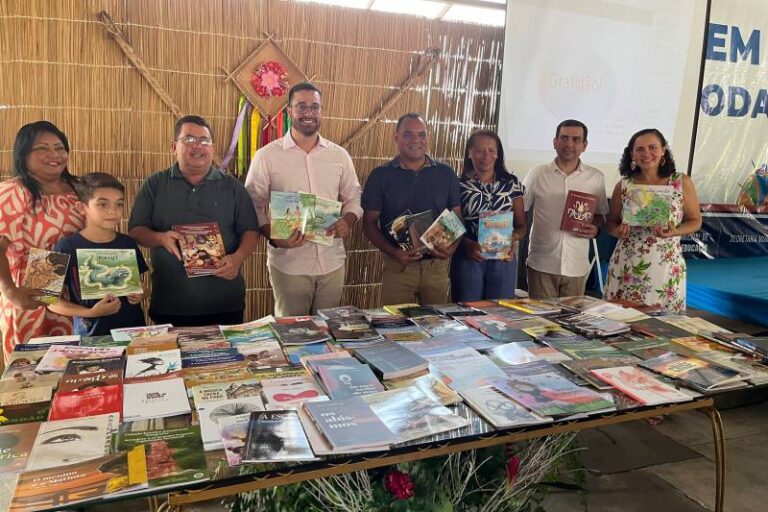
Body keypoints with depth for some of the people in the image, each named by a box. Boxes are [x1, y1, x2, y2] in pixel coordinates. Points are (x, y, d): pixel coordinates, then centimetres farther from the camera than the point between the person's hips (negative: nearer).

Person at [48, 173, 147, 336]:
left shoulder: (128, 244, 8)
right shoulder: (68, 247, -3)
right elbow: (53, 302, 1)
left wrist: (138, 296, 1)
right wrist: (90, 313, -12)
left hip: (133, 329, 3)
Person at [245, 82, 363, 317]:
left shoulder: (339, 155, 7)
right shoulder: (267, 155, -3)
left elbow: (353, 198, 13)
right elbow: (254, 206, -2)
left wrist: (348, 220, -8)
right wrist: (274, 238, -18)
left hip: (332, 261, 3)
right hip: (288, 264, -3)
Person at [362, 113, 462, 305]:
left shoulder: (446, 174, 5)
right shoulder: (381, 175, 0)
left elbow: (457, 218, 8)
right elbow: (369, 222, -1)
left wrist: (451, 248, -11)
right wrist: (393, 252, -16)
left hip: (437, 266, 2)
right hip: (398, 266, -2)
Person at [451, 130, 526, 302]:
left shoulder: (512, 183, 7)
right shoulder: (459, 184, -1)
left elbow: (521, 225, 9)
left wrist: (514, 238, -12)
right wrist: (468, 244, -20)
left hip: (504, 259, 2)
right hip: (468, 258, -2)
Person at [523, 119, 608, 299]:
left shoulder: (596, 178, 4)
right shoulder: (537, 174, 0)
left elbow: (600, 214, 15)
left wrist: (595, 229, -6)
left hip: (577, 266, 2)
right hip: (541, 264, -1)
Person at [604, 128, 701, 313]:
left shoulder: (682, 183, 0)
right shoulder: (623, 186, 2)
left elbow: (695, 221, 6)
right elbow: (611, 223, 11)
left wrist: (673, 232, -13)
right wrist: (619, 231, -12)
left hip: (666, 268, -1)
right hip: (626, 267, 1)